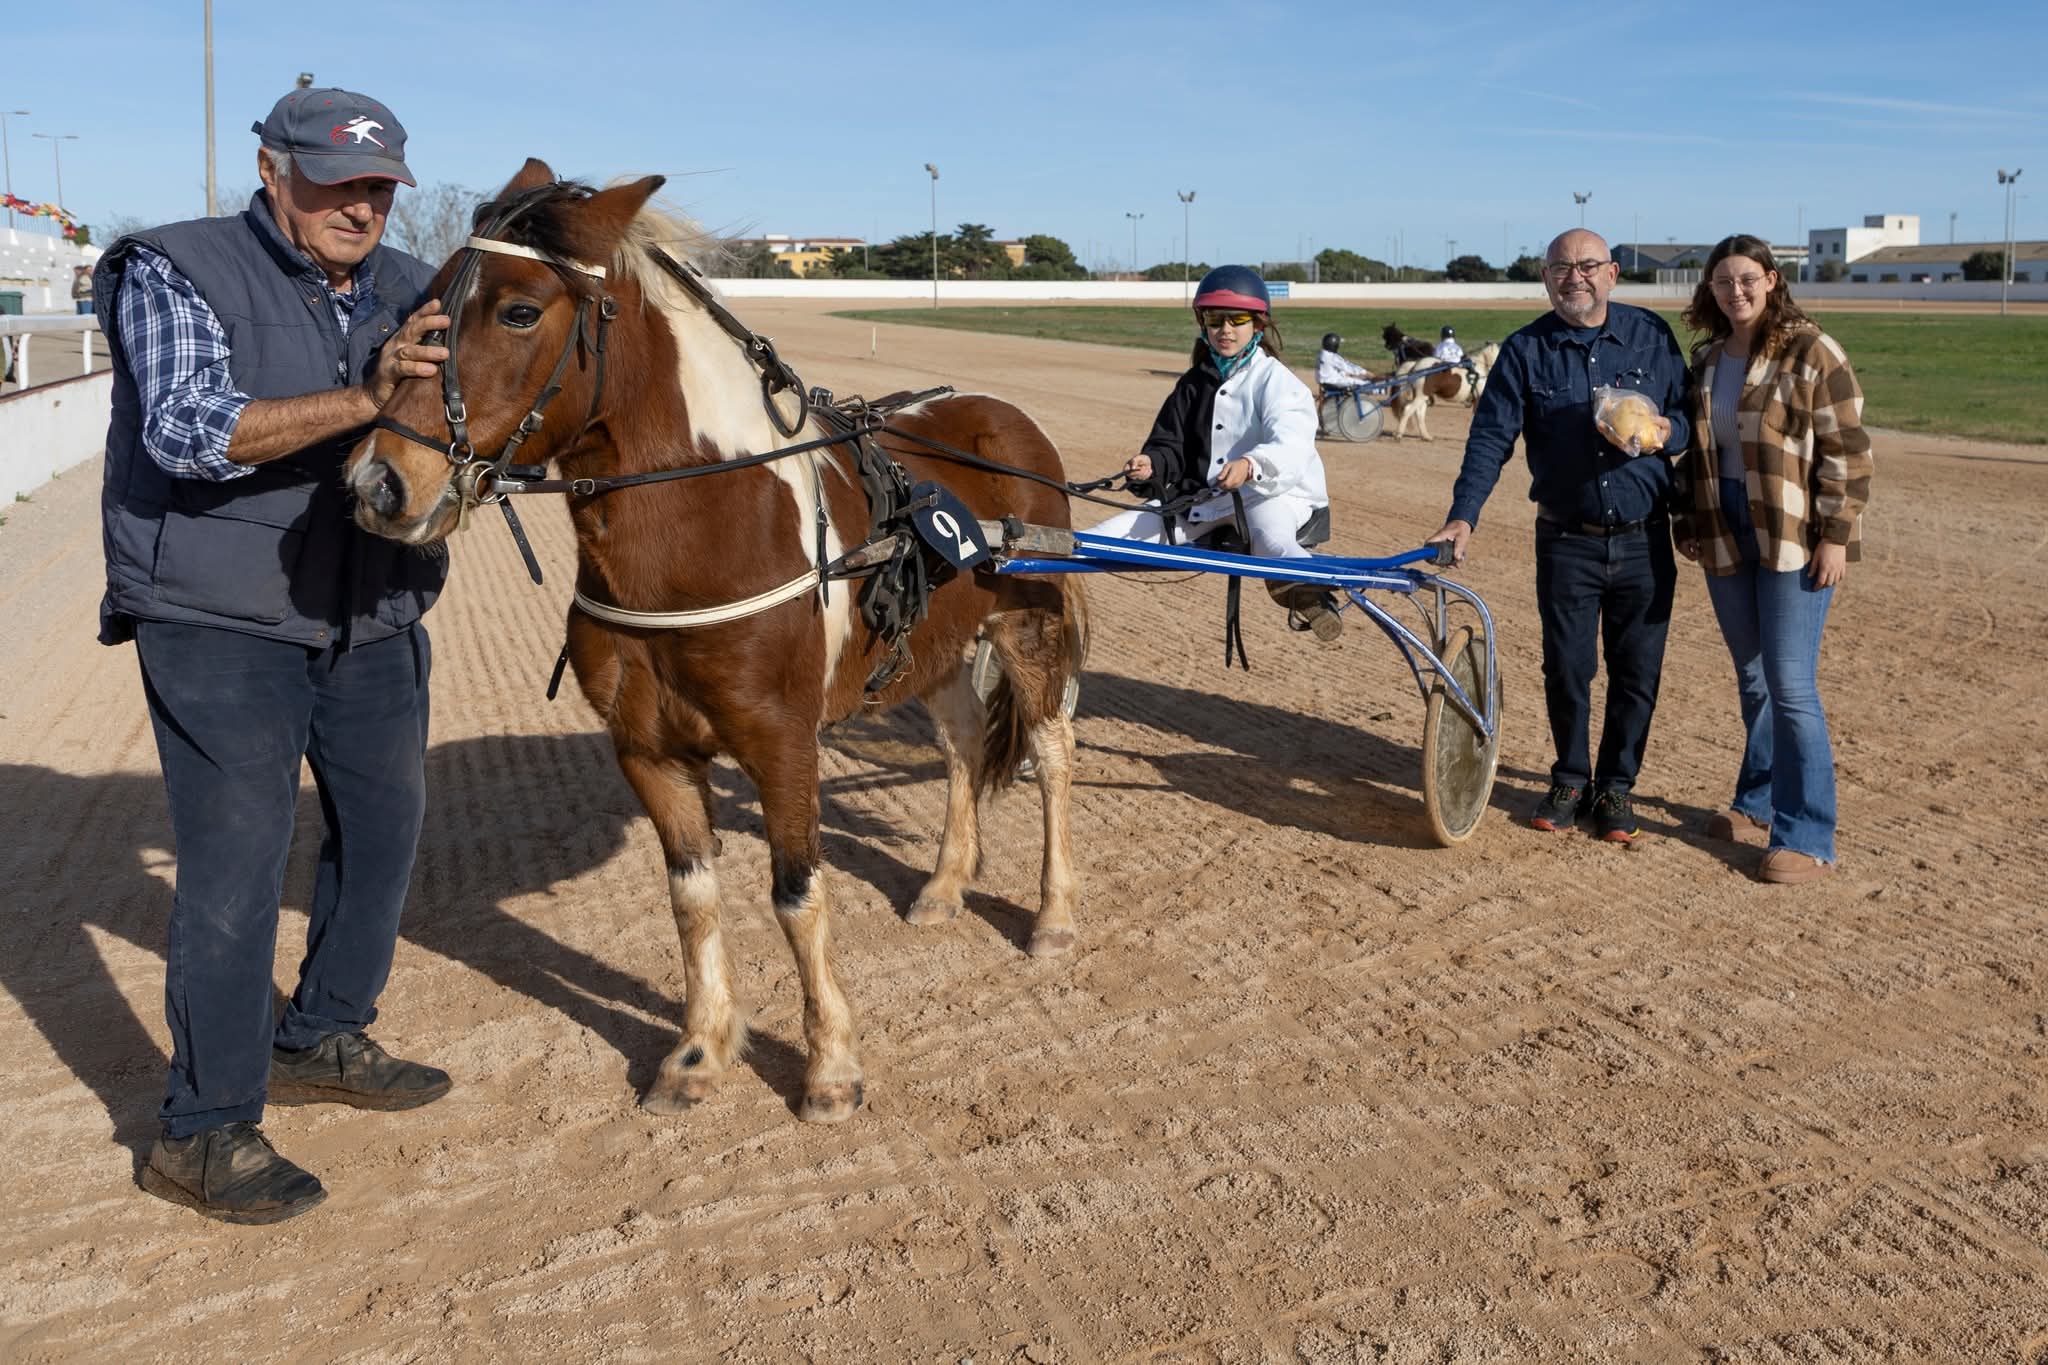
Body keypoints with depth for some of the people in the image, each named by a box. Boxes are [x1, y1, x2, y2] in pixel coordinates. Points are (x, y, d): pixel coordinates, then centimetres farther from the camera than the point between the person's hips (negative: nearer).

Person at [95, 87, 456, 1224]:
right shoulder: (175, 273, -9)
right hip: (220, 623, -6)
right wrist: (363, 400, -35)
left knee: (383, 827, 14)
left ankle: (322, 1042, 34)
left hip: (373, 620, 6)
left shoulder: (408, 292, 6)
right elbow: (189, 431, -24)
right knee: (235, 866, -5)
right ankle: (204, 1134, 8)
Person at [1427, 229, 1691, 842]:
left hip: (1645, 540, 1)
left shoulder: (1651, 336, 3)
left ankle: (1616, 785, 23)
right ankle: (1570, 779, 25)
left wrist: (1663, 430, -14)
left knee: (1637, 671, 6)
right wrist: (1463, 515, -16)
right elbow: (1490, 439, -5)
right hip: (1567, 542, -1)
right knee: (1566, 669, 5)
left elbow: (1689, 411, 9)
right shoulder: (1526, 350, -1)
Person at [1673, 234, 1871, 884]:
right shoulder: (1706, 359, 11)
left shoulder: (1811, 353, -8)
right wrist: (1686, 523, 14)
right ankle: (1758, 800, 30)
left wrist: (1834, 535, -15)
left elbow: (1847, 450, -10)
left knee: (1790, 686, -7)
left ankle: (1807, 837, 1)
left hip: (1793, 539, -6)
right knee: (1752, 679, 15)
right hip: (1726, 538, 6)